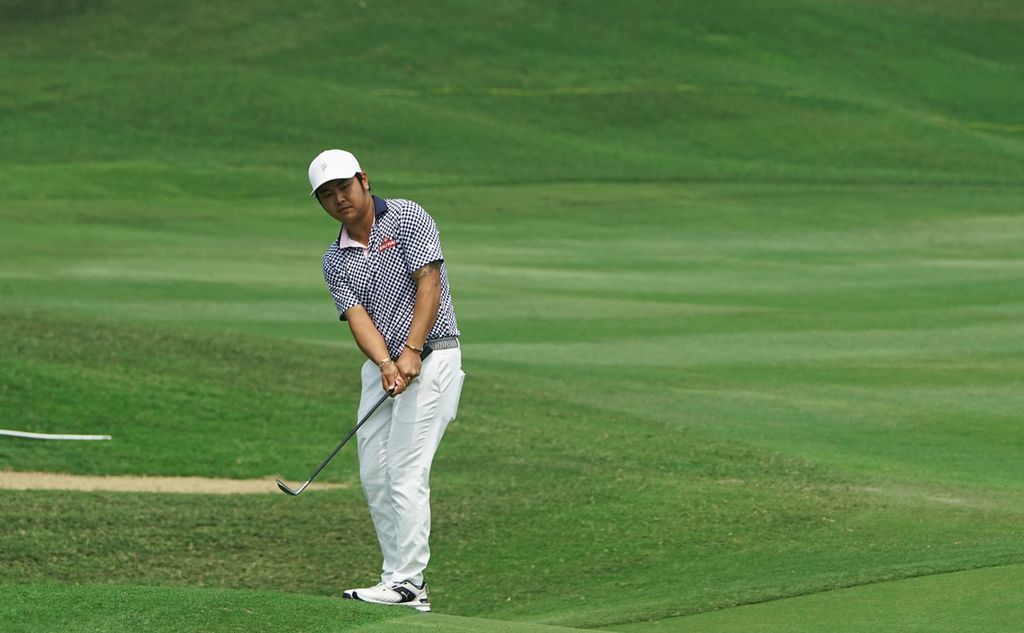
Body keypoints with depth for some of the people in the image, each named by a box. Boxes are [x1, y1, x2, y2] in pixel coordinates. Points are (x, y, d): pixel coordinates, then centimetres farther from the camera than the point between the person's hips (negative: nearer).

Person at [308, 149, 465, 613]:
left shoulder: (407, 219, -5)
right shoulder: (335, 261, 10)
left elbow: (429, 282, -13)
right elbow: (356, 314, -3)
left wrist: (411, 352, -23)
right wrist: (384, 364, -22)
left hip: (430, 358, -7)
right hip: (379, 366, 7)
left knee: (406, 472, -13)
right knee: (374, 476, 4)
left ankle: (406, 584, -15)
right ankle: (400, 577, 10)